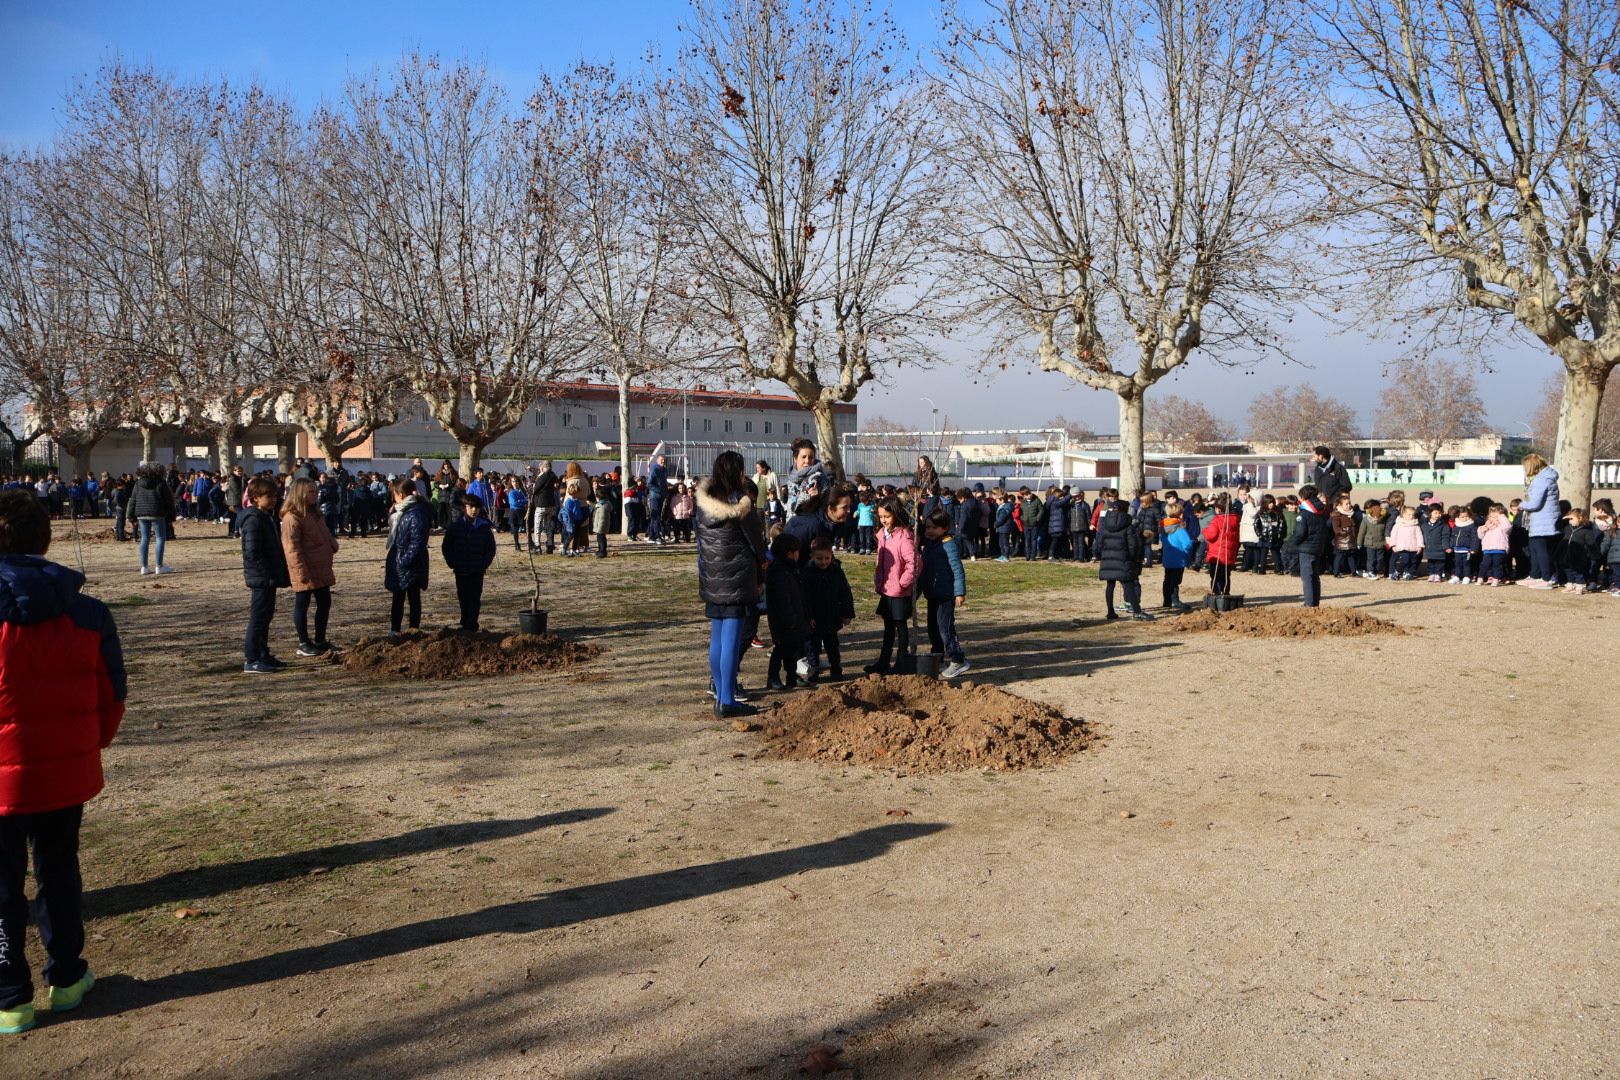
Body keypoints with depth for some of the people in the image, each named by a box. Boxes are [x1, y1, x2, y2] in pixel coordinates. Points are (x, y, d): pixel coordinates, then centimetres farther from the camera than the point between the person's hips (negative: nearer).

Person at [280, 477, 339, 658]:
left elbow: (325, 535, 26)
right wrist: (301, 571, -25)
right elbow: (292, 547, -21)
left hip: (321, 569, 9)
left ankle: (320, 641, 24)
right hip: (305, 572, -9)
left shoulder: (315, 515, 15)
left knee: (324, 603, 13)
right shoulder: (292, 518, -15)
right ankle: (304, 644, 10)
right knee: (302, 605, 2)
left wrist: (333, 544, 5)